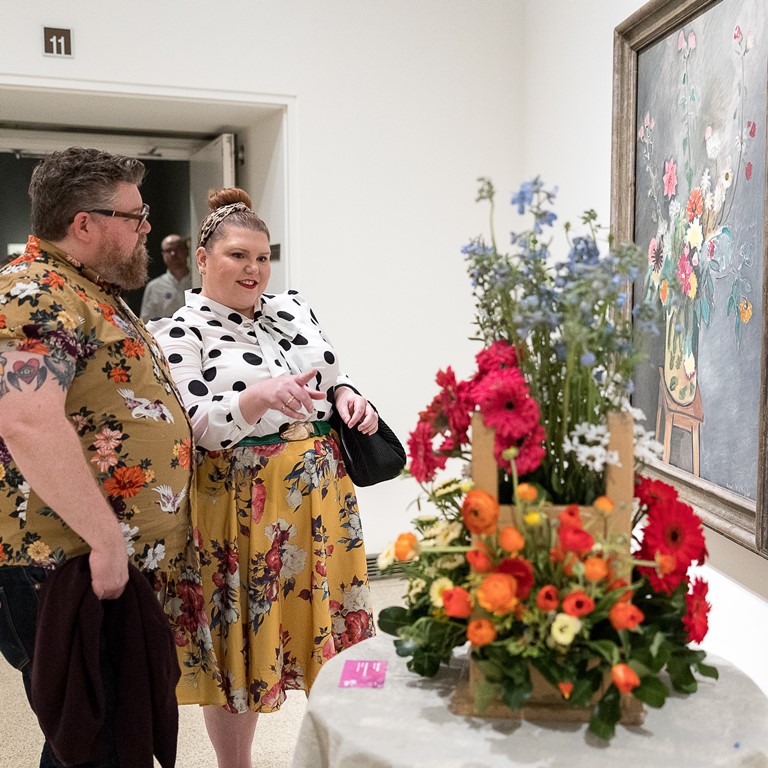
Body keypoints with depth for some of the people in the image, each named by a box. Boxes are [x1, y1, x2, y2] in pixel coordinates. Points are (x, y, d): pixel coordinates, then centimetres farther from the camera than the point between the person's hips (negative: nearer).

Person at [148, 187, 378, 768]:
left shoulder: (292, 308, 10)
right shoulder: (180, 332, -6)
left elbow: (331, 377, 18)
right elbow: (196, 427, -16)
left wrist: (346, 397, -5)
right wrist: (261, 397, -33)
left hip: (323, 493, 5)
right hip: (240, 506, -5)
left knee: (323, 623, 14)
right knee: (243, 638, 7)